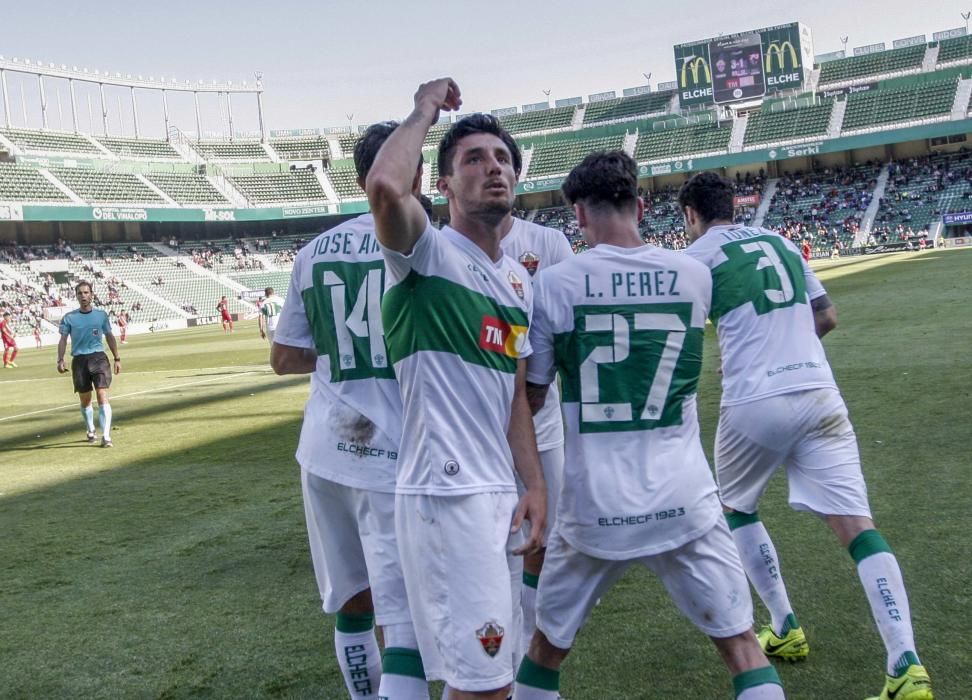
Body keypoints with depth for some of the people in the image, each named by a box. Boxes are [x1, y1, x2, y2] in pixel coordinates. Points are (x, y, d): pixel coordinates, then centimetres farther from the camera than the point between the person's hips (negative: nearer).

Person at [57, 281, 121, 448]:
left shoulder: (101, 315, 7)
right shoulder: (69, 318, 3)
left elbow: (109, 337, 14)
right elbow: (63, 340, 2)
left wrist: (117, 358, 12)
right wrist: (60, 360, -11)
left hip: (99, 358, -1)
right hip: (79, 360, 1)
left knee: (102, 395, -14)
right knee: (85, 399, 10)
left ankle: (106, 436, -17)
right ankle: (90, 430, 34)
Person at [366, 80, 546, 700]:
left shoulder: (519, 280, 16)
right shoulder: (428, 251, -6)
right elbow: (385, 187, -29)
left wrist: (535, 484, 11)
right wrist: (426, 111, -11)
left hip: (501, 493, 8)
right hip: (446, 494, -8)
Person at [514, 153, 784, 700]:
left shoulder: (554, 285, -8)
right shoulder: (694, 275, 0)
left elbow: (530, 399, 1)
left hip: (595, 506, 0)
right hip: (684, 501, 1)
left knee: (548, 645, 20)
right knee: (740, 642, 13)